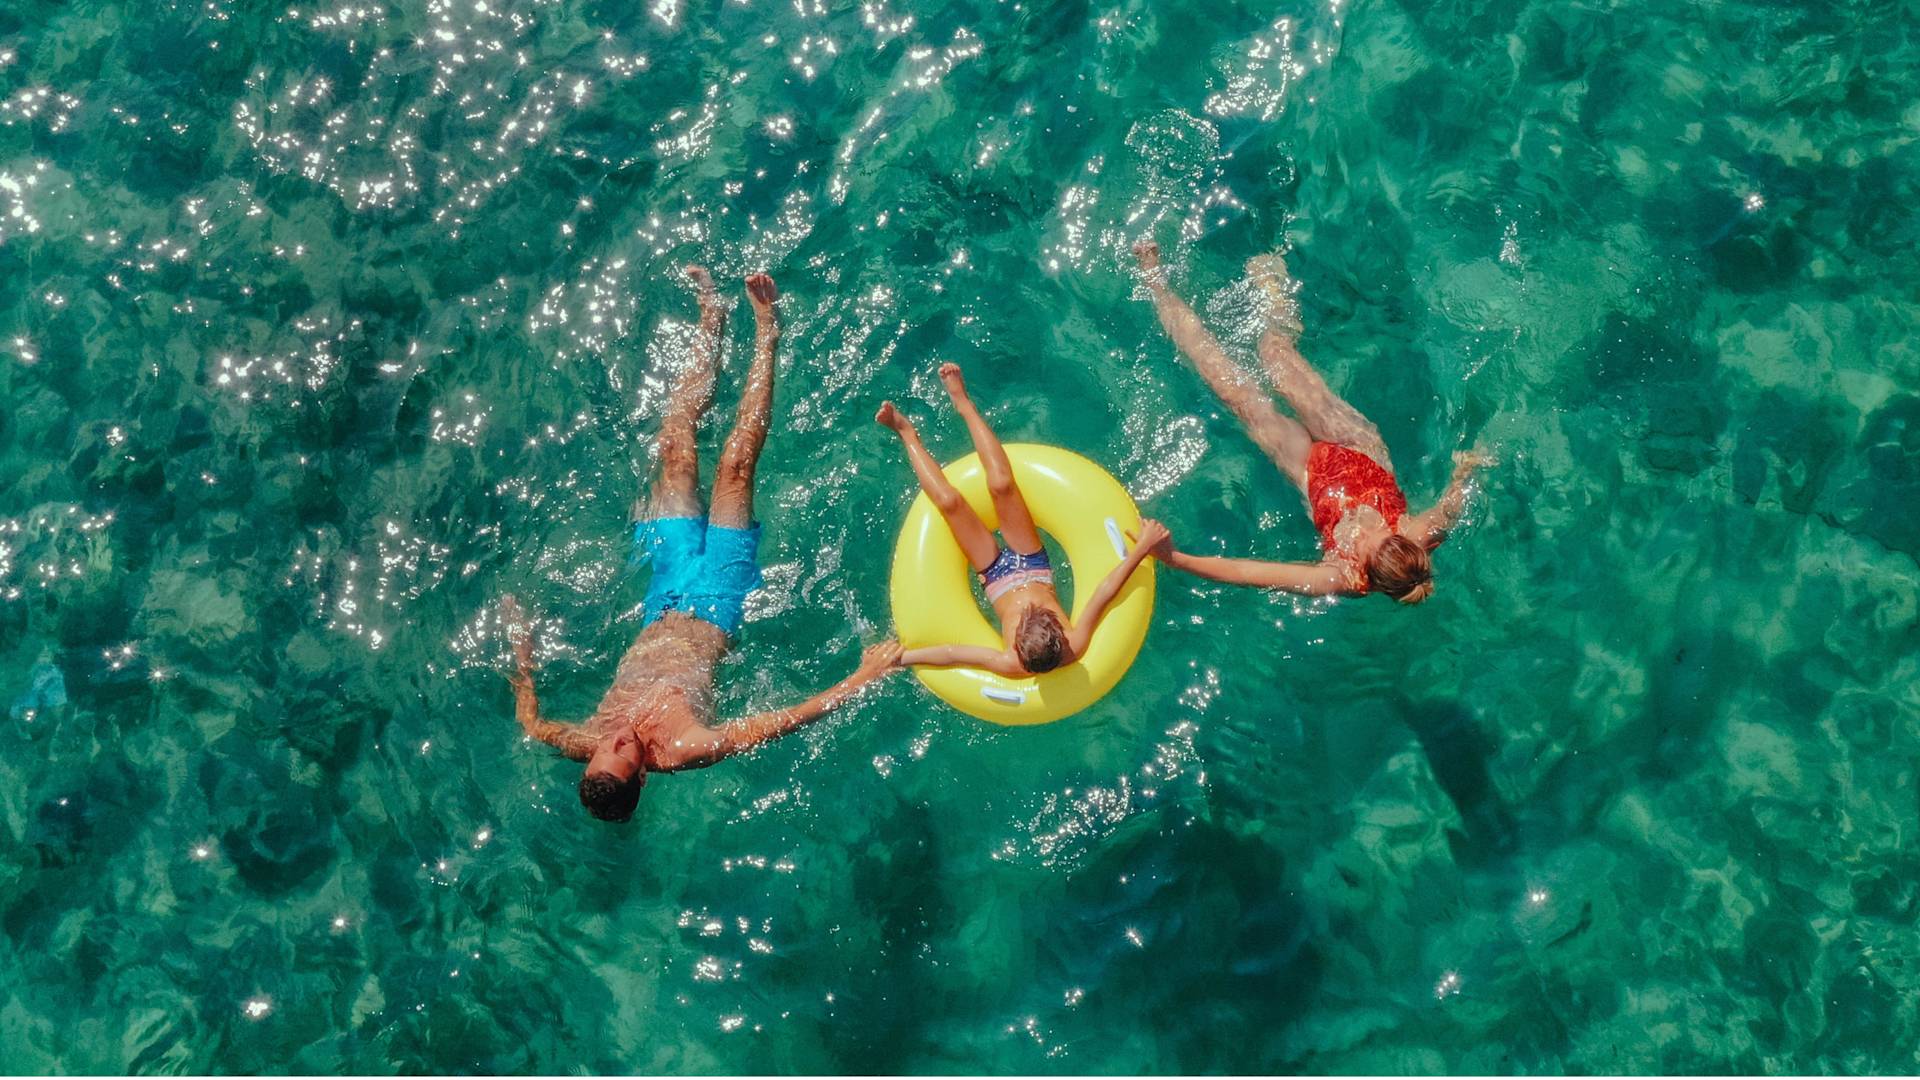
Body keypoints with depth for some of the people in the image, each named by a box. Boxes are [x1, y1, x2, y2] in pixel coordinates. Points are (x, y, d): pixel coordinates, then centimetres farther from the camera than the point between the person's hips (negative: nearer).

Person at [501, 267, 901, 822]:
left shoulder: (585, 746, -26)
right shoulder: (687, 751, -35)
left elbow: (532, 722, -2)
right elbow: (792, 719, -35)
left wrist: (520, 651, -1)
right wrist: (865, 675, -40)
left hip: (665, 607, 3)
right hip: (715, 605, -2)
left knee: (676, 452, 3)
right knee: (734, 464, -7)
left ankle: (711, 318, 25)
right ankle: (765, 332, 18)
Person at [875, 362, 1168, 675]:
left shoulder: (1011, 666, -40)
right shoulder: (1076, 647, -36)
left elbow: (950, 654, -33)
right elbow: (1105, 592, -31)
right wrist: (1143, 547, -33)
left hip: (996, 575, -2)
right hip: (1032, 565, 2)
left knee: (949, 501, -15)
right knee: (1000, 485, -13)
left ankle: (907, 433, 14)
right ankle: (963, 404, 11)